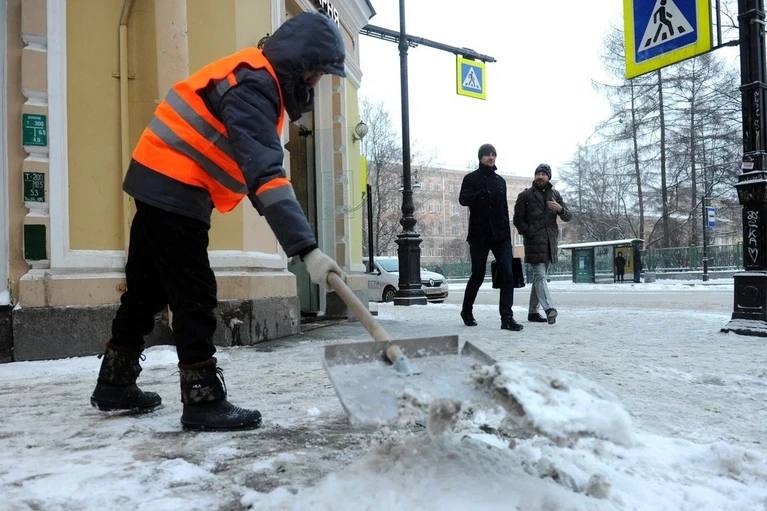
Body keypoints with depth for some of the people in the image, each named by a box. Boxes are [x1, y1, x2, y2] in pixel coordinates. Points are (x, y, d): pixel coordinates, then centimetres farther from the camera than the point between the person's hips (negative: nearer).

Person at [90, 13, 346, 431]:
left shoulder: (256, 76, 12)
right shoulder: (252, 85, -21)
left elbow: (256, 165, 20)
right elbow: (265, 174, -34)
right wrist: (307, 249, -40)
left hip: (161, 185, 10)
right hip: (173, 189, -10)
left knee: (147, 288, 16)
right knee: (194, 296, -8)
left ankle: (114, 383, 29)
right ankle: (203, 400, -1)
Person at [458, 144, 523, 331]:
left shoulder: (500, 181, 17)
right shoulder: (471, 178, 4)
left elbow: (504, 209, 19)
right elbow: (463, 199, -14)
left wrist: (507, 233, 13)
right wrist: (482, 193, -31)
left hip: (500, 235, 3)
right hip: (479, 235, -3)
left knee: (507, 274, -10)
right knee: (478, 275, 6)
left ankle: (507, 318, -10)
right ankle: (467, 311, 27)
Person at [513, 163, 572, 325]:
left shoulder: (555, 194, 14)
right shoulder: (525, 195, 1)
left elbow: (568, 217, 8)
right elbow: (517, 219, 2)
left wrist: (559, 209, -13)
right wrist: (529, 233, -10)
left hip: (550, 243, 5)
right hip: (534, 243, -5)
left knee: (539, 277, 10)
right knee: (539, 276, -15)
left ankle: (533, 312, 17)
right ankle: (549, 309, -27)